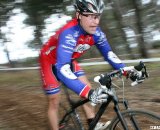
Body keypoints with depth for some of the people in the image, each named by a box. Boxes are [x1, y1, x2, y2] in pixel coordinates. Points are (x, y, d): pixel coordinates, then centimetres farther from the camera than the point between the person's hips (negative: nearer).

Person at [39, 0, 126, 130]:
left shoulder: (96, 32, -22)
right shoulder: (69, 34, -42)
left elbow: (108, 53, -11)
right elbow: (62, 69, -51)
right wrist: (89, 93, -61)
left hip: (68, 61, 6)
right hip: (50, 61, -6)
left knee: (87, 87, -5)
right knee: (54, 102, -1)